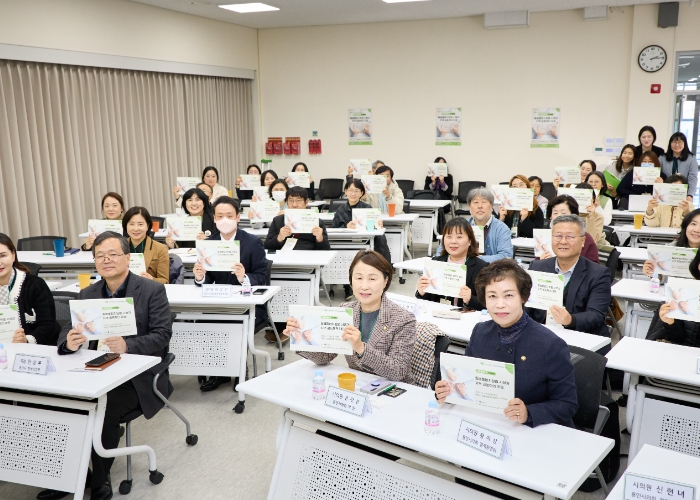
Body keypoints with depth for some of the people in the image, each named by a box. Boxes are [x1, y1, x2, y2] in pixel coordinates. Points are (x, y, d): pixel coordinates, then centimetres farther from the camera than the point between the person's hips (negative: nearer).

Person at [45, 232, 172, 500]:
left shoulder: (152, 290, -5)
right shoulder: (87, 294, 10)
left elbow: (162, 335, -13)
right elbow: (67, 331, 4)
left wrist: (127, 345, -31)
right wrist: (69, 342, -22)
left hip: (138, 375, -5)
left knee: (104, 409, -28)